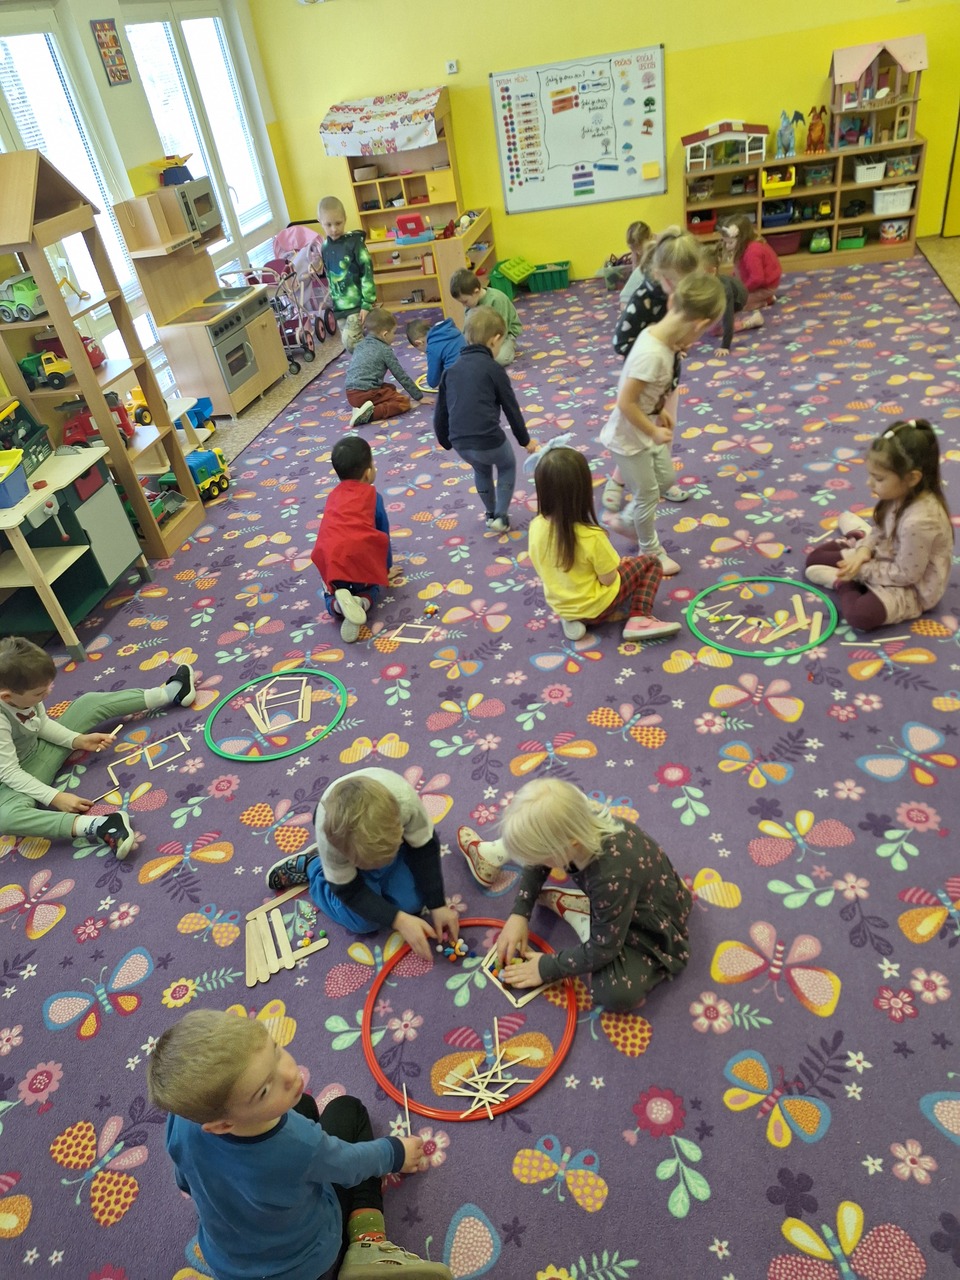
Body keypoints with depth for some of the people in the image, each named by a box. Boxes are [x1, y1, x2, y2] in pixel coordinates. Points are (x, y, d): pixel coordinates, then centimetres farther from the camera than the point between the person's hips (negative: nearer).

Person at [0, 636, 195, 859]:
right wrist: (54, 797, -31)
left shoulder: (20, 693, -16)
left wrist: (78, 740, -9)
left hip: (40, 749, 7)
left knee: (89, 703, 4)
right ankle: (98, 826, -53)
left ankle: (171, 693, 9)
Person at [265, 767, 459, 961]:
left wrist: (438, 906, -23)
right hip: (346, 841, -2)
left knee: (412, 903, -10)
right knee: (364, 921, -12)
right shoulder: (328, 835, -40)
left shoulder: (405, 799, -42)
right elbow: (347, 889, -23)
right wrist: (398, 920, -31)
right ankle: (310, 867, 9)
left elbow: (425, 848, -22)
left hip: (387, 831, 2)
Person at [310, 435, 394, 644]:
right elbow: (383, 533, 19)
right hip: (362, 554, -2)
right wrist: (387, 567, 32)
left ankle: (340, 604, -10)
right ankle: (360, 603, -9)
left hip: (330, 559, 2)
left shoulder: (334, 496, 26)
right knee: (371, 587, 26)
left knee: (331, 594, 26)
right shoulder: (372, 495, 14)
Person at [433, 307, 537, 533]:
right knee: (507, 467, 27)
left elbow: (441, 412, 16)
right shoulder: (493, 368, -1)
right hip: (489, 440, -5)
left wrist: (445, 442, 30)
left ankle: (491, 514, 45)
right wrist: (525, 440, 16)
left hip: (460, 443, 5)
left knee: (481, 470, 35)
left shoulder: (452, 370, 13)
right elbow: (511, 408, 4)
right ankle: (500, 516, 22)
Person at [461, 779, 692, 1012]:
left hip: (647, 925, -6)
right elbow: (537, 865, -3)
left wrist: (546, 968, -20)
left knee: (618, 993, -30)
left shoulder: (613, 879, -45)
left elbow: (602, 949, -30)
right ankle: (489, 854, 28)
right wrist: (519, 913, -10)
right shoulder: (575, 827, -26)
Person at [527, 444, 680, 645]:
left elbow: (543, 570, 0)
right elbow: (608, 579, -19)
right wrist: (617, 564, 4)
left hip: (559, 605, 6)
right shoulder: (591, 537, -31)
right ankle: (639, 620, -3)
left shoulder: (535, 527, -15)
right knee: (650, 562, 9)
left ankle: (572, 619, 15)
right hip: (594, 606, -5)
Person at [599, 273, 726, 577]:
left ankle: (626, 521, 44)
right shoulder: (652, 353, -35)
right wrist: (654, 432, -19)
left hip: (645, 428, 8)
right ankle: (651, 551, 36)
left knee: (665, 479, 24)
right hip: (629, 437, -8)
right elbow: (625, 402, -31)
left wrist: (661, 410, 7)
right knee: (648, 494, 12)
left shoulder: (663, 337, -7)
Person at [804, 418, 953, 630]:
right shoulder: (901, 494, -11)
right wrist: (864, 550, -13)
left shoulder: (919, 521, -37)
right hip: (887, 558, 8)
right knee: (815, 557, 5)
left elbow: (906, 574, -27)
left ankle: (844, 583, -7)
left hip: (911, 586, -8)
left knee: (860, 614, -35)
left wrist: (862, 571, -19)